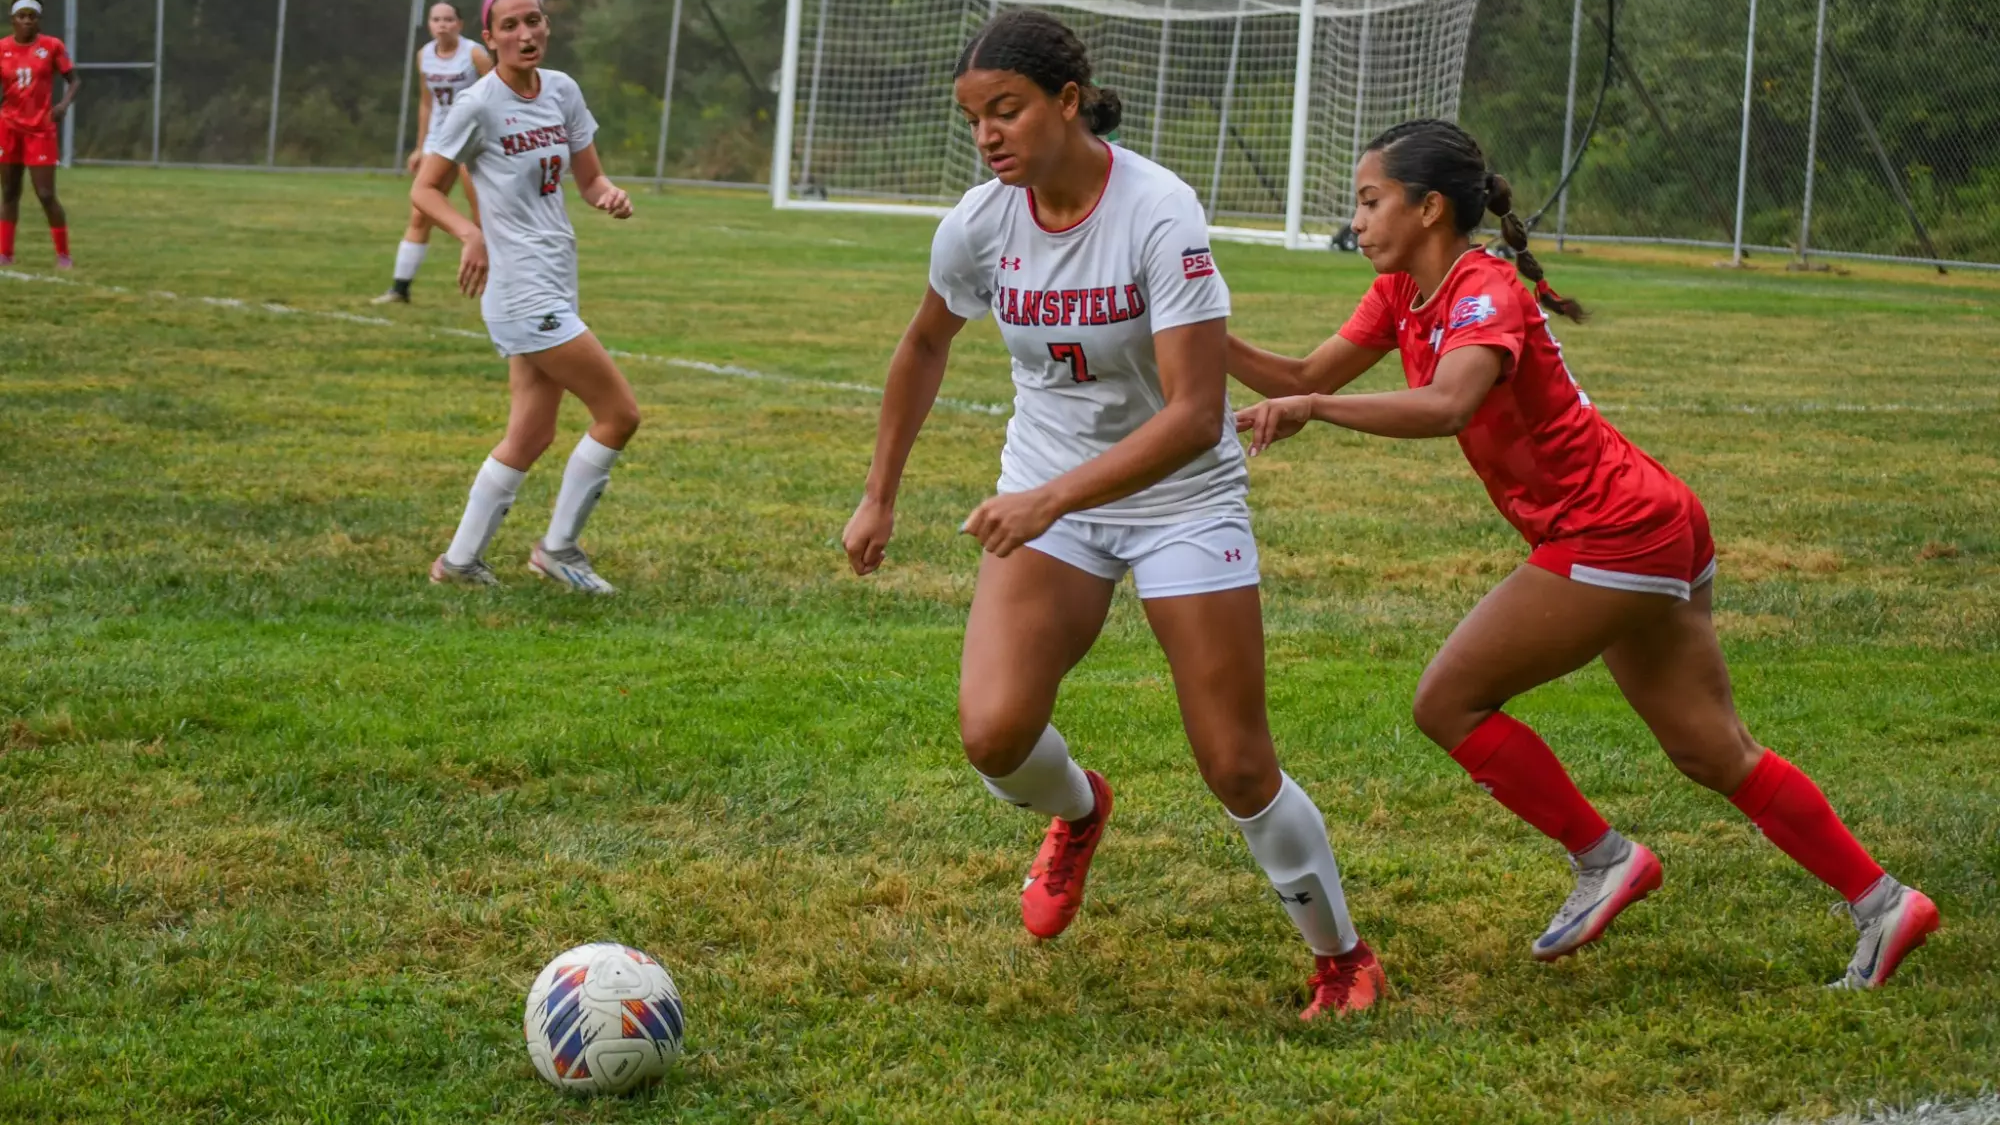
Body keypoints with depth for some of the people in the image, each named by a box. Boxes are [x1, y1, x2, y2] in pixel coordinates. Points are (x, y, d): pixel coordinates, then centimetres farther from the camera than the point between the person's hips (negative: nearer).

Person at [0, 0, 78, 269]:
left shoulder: (52, 46, -3)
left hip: (40, 129, -3)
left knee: (46, 194, -6)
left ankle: (63, 255, 5)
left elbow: (75, 79, 0)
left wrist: (64, 104, -18)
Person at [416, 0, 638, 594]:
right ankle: (558, 547, 7)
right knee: (619, 412, -7)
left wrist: (609, 195, -7)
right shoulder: (479, 104, -11)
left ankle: (460, 561, 18)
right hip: (521, 291, -7)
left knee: (531, 437, 9)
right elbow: (424, 188, -5)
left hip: (555, 288, 7)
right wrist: (471, 234, -22)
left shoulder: (562, 91, 8)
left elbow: (589, 177, 16)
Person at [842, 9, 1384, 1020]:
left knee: (1239, 771, -3)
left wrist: (1051, 499, -37)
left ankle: (1343, 959, 23)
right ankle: (1074, 812, 18)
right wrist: (880, 496, 16)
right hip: (1046, 495, 3)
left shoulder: (1158, 213, -24)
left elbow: (1193, 415, -29)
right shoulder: (979, 224, -9)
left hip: (1183, 494, -3)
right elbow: (925, 345, 14)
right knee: (993, 731, -19)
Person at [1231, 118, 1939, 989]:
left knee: (1450, 702, -5)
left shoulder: (1485, 292, -19)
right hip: (1649, 528, 10)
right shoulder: (1402, 293, 8)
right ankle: (1881, 903, 17)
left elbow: (1447, 406, -38)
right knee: (1715, 754, 13)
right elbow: (1305, 379, 9)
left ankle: (1604, 860, 5)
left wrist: (1309, 409, -42)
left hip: (1614, 537, -10)